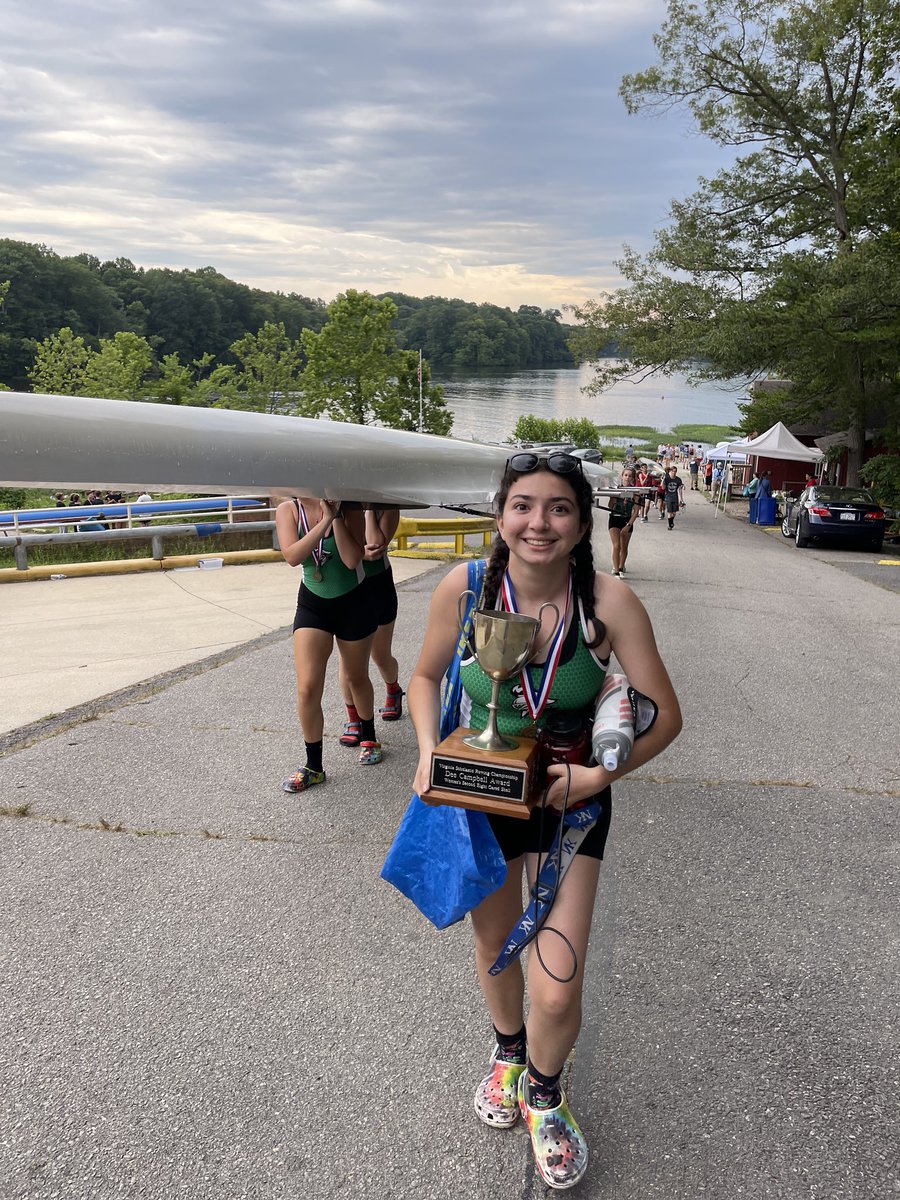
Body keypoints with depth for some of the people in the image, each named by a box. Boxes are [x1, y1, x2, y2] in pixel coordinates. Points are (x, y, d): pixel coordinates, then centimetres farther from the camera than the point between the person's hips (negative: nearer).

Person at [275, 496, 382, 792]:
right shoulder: (288, 510, -10)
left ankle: (368, 737, 44)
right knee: (307, 689, -8)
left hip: (353, 603, -1)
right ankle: (313, 766, 7)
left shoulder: (346, 507, -15)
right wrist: (325, 520, -31)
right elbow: (292, 556, -25)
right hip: (313, 604, 1)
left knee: (356, 678, 18)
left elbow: (352, 560, -26)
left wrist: (335, 515, -29)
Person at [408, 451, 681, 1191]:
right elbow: (427, 676, -2)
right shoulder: (464, 589, -20)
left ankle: (543, 1093, 33)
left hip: (571, 803, -1)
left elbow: (664, 716, -16)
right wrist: (428, 749, -17)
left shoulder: (610, 603, -23)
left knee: (557, 993, -4)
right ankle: (508, 1053, 58)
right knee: (494, 949, 24)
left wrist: (600, 774, -27)